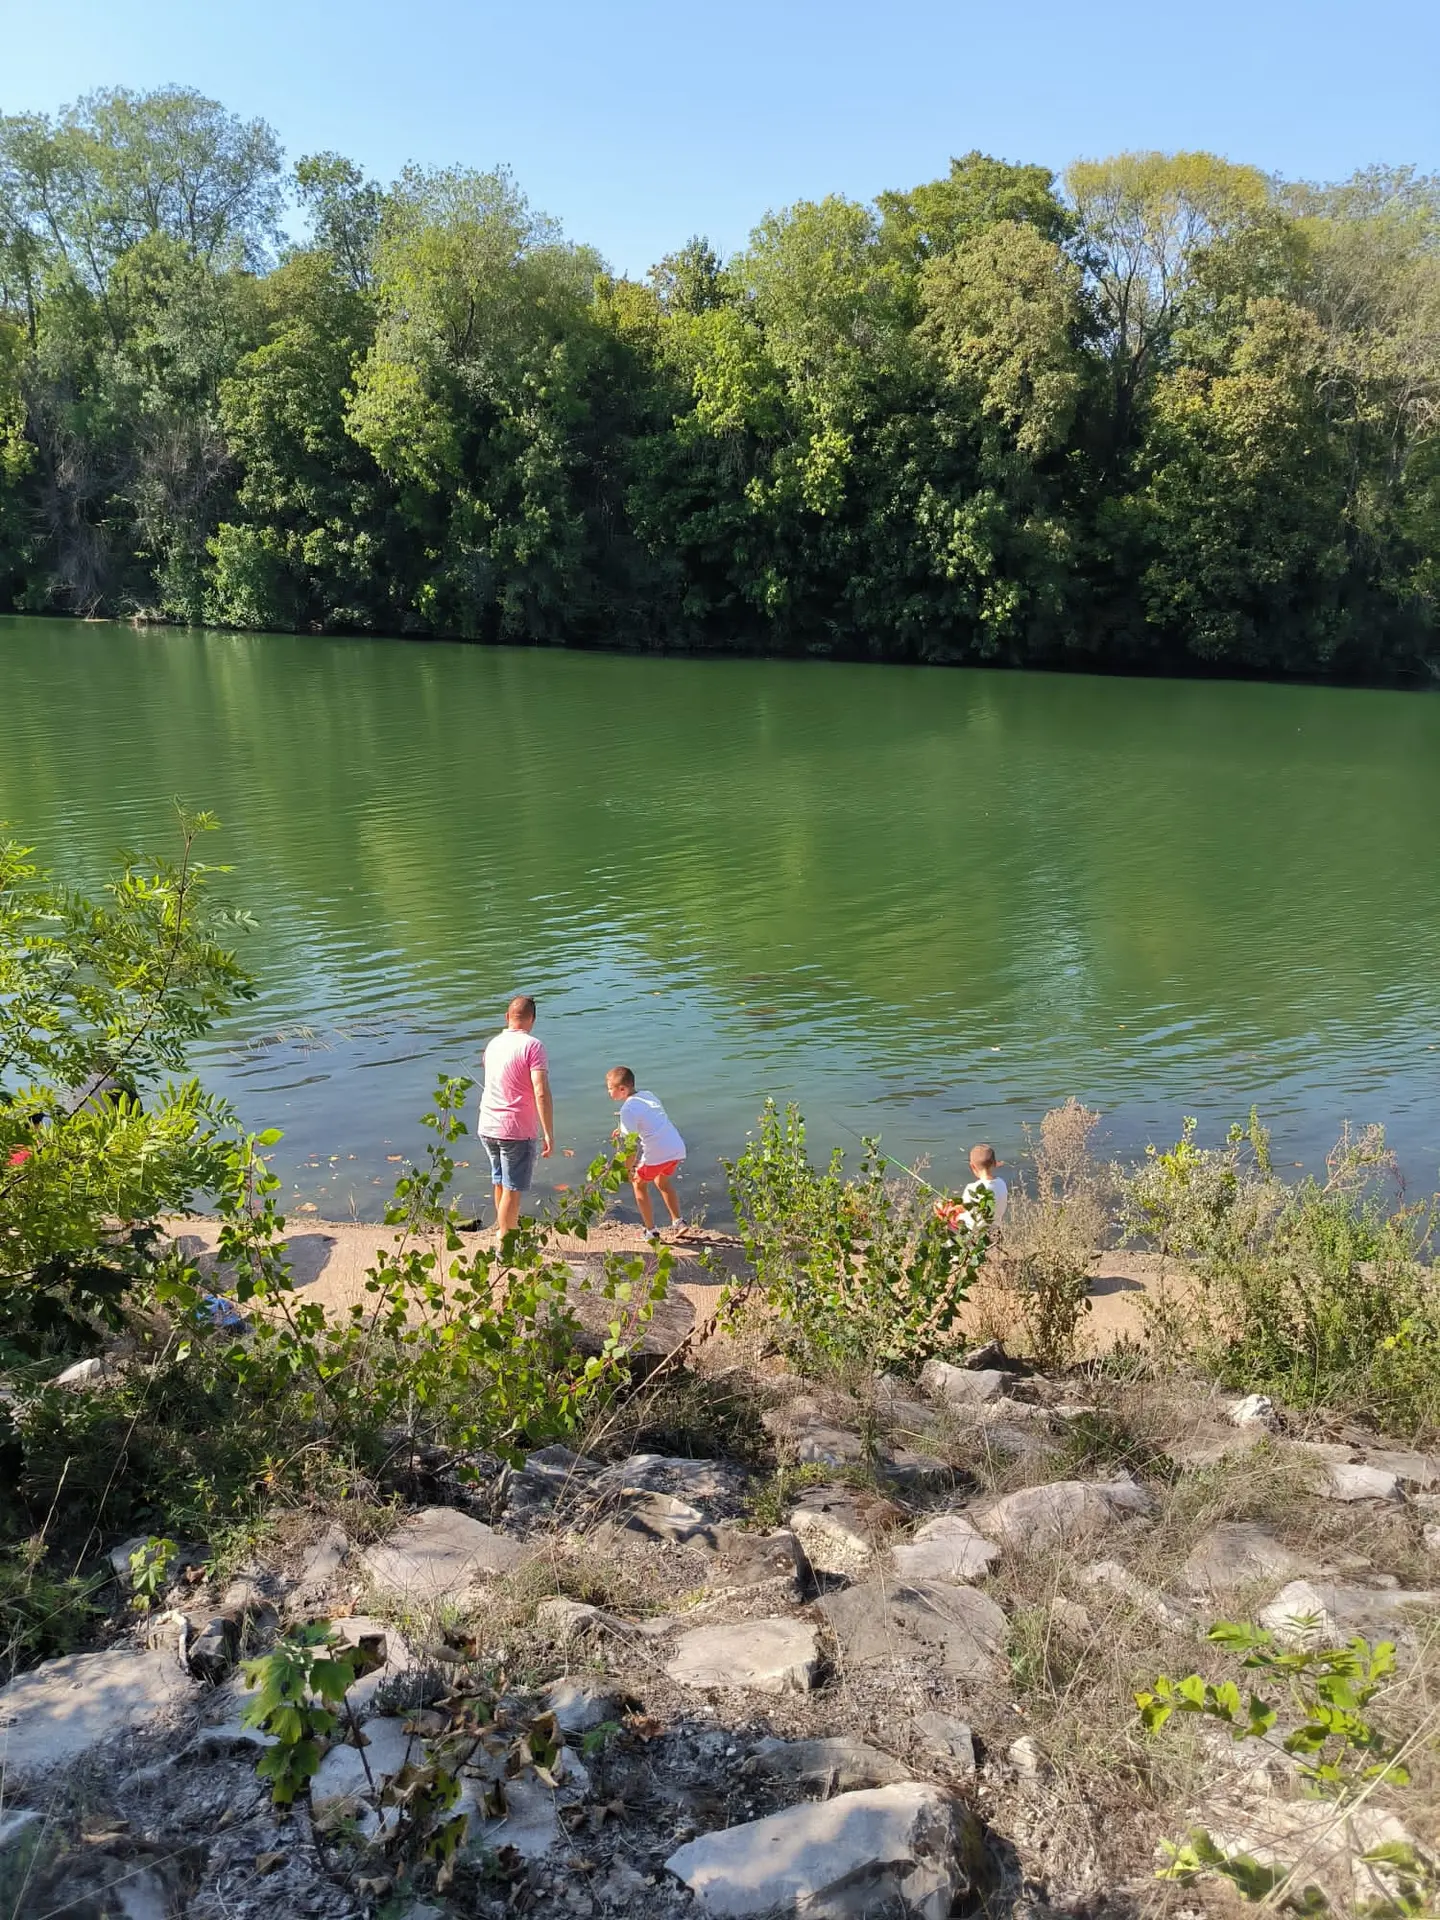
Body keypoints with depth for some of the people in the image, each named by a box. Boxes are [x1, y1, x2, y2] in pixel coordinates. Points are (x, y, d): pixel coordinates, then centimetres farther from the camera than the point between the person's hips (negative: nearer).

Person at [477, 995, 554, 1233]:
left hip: (488, 1127, 7)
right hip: (516, 1130, -7)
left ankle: (505, 1233, 35)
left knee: (500, 1184, 21)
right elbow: (541, 1093, -21)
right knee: (512, 1190, 3)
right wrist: (548, 1134, -17)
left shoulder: (493, 1044, 8)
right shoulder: (532, 1046, -13)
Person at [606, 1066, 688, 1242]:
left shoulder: (628, 1109, -7)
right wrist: (625, 1129, 33)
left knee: (639, 1184, 17)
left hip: (656, 1154, -7)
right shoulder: (648, 1095, 17)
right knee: (662, 1181, 32)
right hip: (678, 1148, 7)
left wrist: (628, 1168, -5)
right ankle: (678, 1221, 28)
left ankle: (651, 1231, 18)